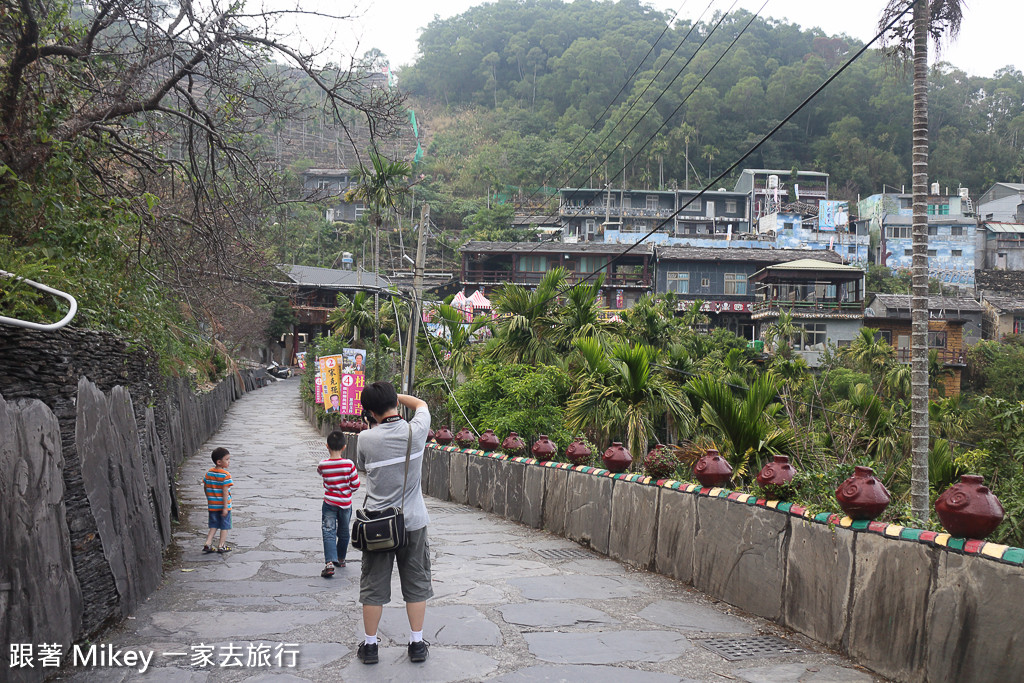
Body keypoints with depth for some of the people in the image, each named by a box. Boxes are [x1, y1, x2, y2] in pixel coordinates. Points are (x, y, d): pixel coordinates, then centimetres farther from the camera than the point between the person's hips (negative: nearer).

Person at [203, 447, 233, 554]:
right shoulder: (225, 475, -18)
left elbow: (205, 488, 8)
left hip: (212, 505, 6)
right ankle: (221, 546, 14)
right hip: (223, 505, -6)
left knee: (214, 525, 17)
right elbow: (225, 492, -21)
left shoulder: (209, 473, 1)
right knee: (225, 526, 9)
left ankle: (208, 544, 9)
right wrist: (225, 507, -18)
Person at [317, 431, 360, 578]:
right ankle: (341, 559, 34)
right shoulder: (349, 464, -14)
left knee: (329, 533, -2)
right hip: (345, 503, 1)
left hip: (329, 504, -1)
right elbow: (356, 484, -7)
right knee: (343, 532, 19)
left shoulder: (323, 464, -12)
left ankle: (329, 562, -18)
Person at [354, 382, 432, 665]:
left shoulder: (366, 439, -15)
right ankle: (417, 644, 20)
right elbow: (421, 404, 12)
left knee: (373, 587, 12)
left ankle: (369, 645, 22)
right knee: (416, 584, 13)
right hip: (413, 522, 1)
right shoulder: (416, 431, -11)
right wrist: (395, 395, 15)